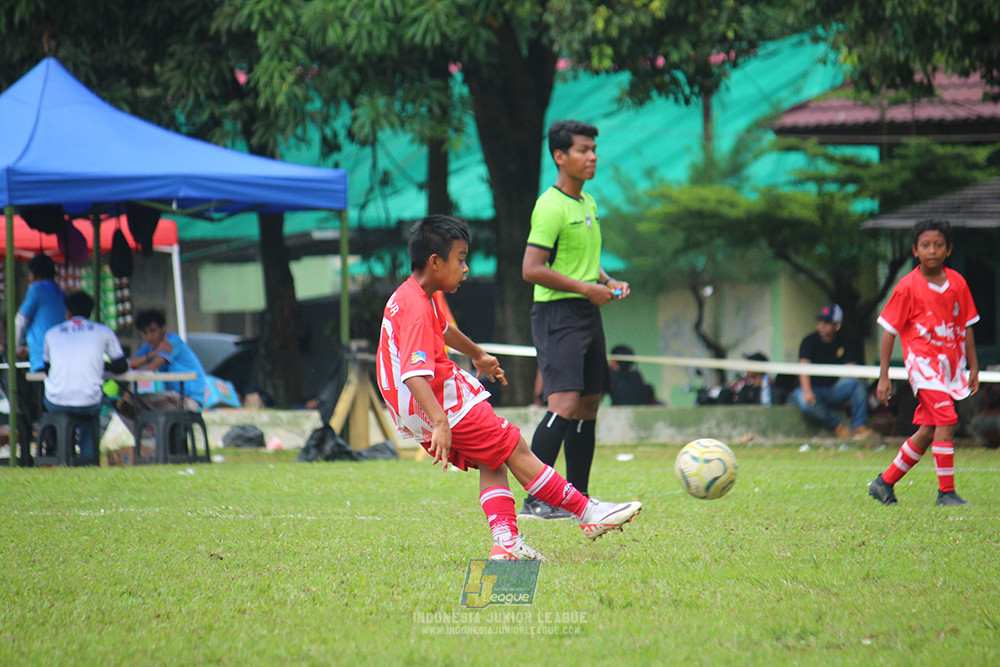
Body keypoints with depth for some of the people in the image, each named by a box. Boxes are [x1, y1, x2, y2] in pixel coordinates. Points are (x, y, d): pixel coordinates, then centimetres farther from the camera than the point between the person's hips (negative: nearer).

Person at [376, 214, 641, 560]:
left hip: (413, 414, 10)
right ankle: (588, 512, 3)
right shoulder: (417, 309, -24)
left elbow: (443, 330, 34)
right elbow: (415, 375, -35)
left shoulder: (409, 295, 11)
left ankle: (505, 541, 0)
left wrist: (478, 356, 49)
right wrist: (441, 424, -44)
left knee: (492, 462, 12)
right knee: (516, 451, -3)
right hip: (440, 404, -10)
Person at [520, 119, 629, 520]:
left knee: (588, 405, 9)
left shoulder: (589, 205, 16)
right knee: (564, 405, -19)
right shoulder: (551, 207, -13)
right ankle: (534, 501, -20)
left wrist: (608, 282, 9)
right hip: (557, 312, -9)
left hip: (587, 313, 9)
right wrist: (585, 288, -18)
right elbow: (532, 269, -19)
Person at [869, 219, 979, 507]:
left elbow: (966, 326, 14)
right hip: (923, 360, -5)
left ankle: (885, 482, 22)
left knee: (927, 433, 8)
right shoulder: (908, 286, -8)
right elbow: (889, 330, -4)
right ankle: (946, 491, -13)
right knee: (946, 420, -20)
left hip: (952, 364, 5)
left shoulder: (957, 283, 5)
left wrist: (973, 367, 12)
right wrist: (883, 377, -6)